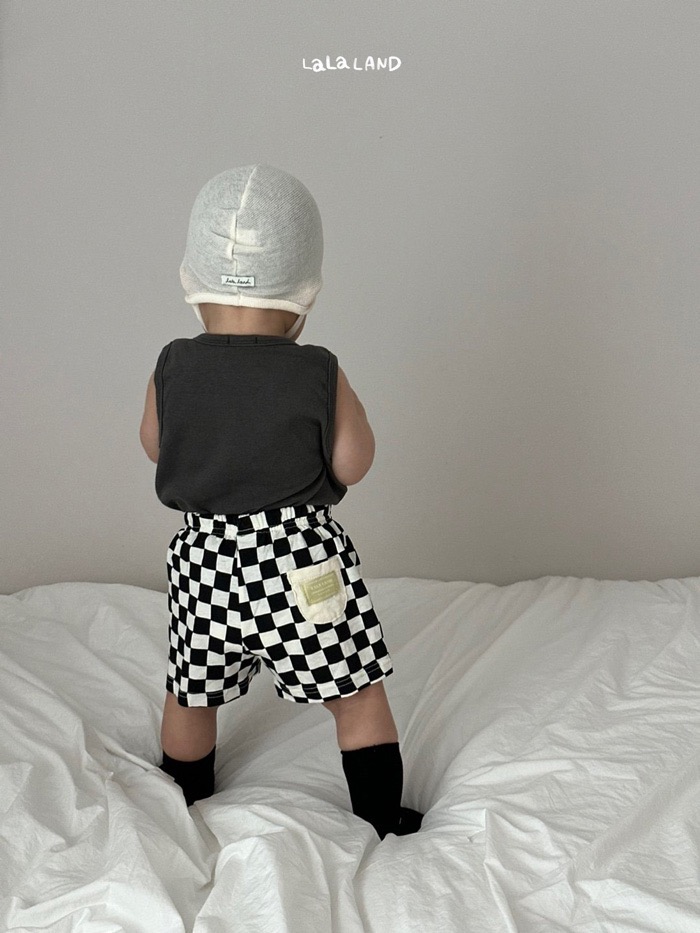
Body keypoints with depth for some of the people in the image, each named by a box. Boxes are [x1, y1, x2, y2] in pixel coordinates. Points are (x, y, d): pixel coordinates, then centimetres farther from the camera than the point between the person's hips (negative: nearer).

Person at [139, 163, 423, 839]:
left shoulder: (172, 368, -6)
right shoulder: (320, 375, -14)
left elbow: (153, 446, 9)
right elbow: (353, 464, -5)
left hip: (206, 555, 3)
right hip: (302, 558, -3)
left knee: (192, 695, 24)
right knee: (358, 693, 14)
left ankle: (184, 802, 45)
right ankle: (382, 819, 24)